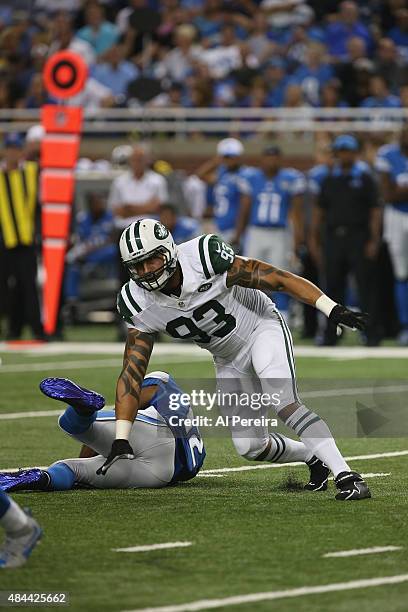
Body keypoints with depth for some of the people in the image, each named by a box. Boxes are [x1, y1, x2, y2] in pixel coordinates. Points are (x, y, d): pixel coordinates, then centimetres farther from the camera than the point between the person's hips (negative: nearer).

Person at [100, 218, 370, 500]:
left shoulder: (204, 260, -30)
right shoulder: (140, 305, -17)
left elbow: (280, 279, -25)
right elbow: (132, 371, -13)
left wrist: (334, 310, -32)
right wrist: (120, 442, -19)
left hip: (262, 328, -5)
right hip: (229, 360, 6)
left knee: (283, 403, -30)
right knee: (250, 446, 1)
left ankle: (345, 475, -31)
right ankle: (314, 459, 28)